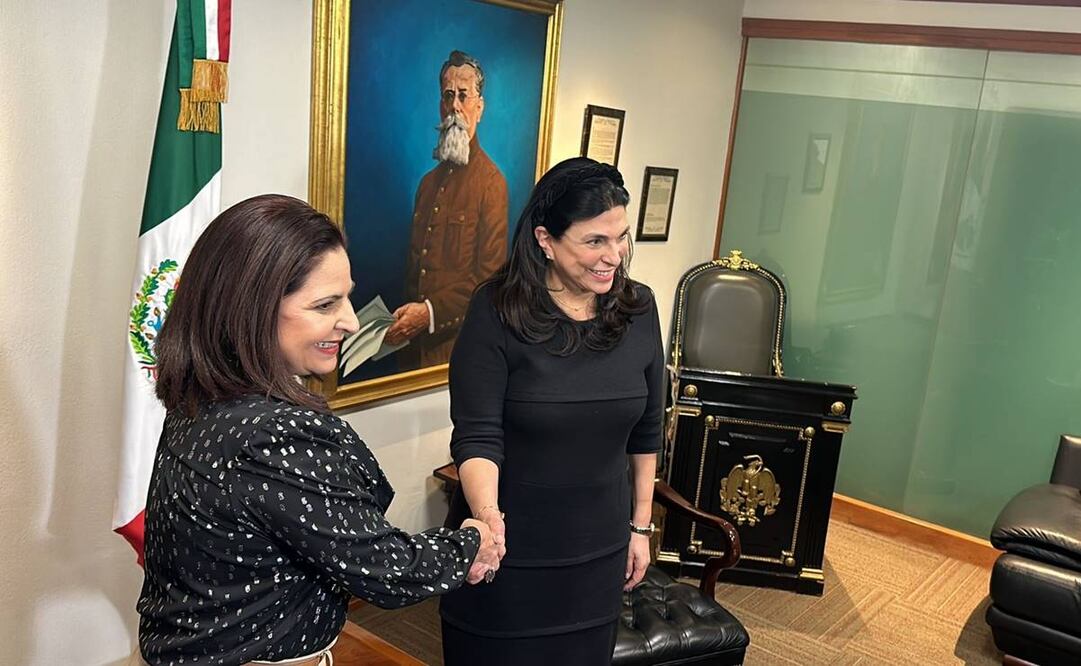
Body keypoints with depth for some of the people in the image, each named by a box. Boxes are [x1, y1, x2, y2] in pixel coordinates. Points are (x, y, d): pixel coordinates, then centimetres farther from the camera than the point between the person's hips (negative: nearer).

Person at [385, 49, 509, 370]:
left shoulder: (491, 181, -9)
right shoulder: (429, 181, 13)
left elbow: (490, 277, -14)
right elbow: (414, 264, 15)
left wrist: (431, 312, -19)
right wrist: (404, 318, 4)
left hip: (457, 342, -6)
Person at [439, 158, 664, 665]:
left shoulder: (638, 308, -4)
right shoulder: (497, 311, -16)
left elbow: (646, 431, 6)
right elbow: (477, 437, -19)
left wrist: (640, 526, 10)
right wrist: (487, 516, -36)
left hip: (599, 549, 4)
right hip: (508, 548, -3)